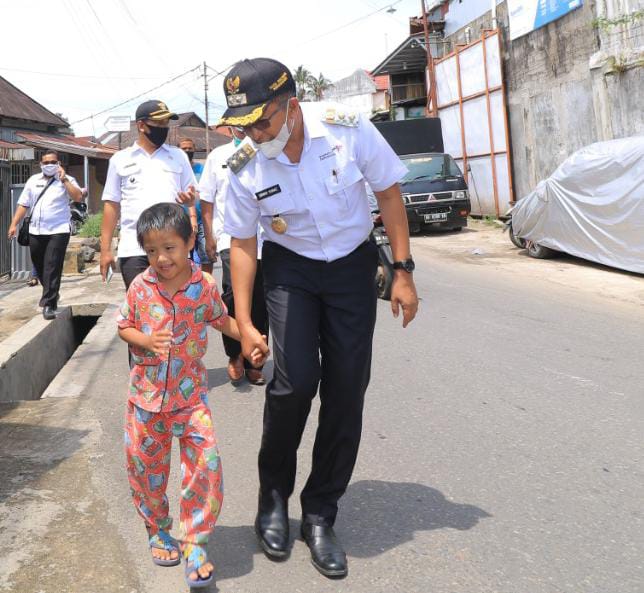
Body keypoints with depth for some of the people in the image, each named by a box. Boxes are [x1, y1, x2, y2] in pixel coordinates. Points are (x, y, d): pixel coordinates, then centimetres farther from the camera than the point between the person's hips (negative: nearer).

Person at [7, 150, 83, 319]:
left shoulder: (66, 180, 2)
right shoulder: (33, 180, 14)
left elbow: (78, 197, -16)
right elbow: (23, 204, 15)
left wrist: (64, 179, -15)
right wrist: (14, 224, 8)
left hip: (58, 231, -5)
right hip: (35, 231, 5)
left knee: (52, 268, -9)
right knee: (39, 267, 13)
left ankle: (49, 304, -8)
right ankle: (51, 293, 35)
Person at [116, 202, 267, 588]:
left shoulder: (205, 285, -6)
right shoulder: (140, 287, -6)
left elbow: (222, 320, 9)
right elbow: (124, 327, 5)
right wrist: (145, 341, -16)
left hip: (190, 393, -1)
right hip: (147, 393, 1)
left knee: (205, 463, -9)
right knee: (146, 465, 12)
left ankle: (195, 542, 8)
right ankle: (159, 531, 37)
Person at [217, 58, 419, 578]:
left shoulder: (349, 129, -20)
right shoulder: (245, 168, -16)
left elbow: (388, 193, -8)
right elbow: (242, 243, -5)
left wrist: (403, 271, -9)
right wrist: (243, 322, -8)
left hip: (353, 265, 1)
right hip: (290, 268, 0)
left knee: (347, 389, -4)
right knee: (296, 379, -17)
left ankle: (320, 515, 12)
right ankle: (273, 499, 10)